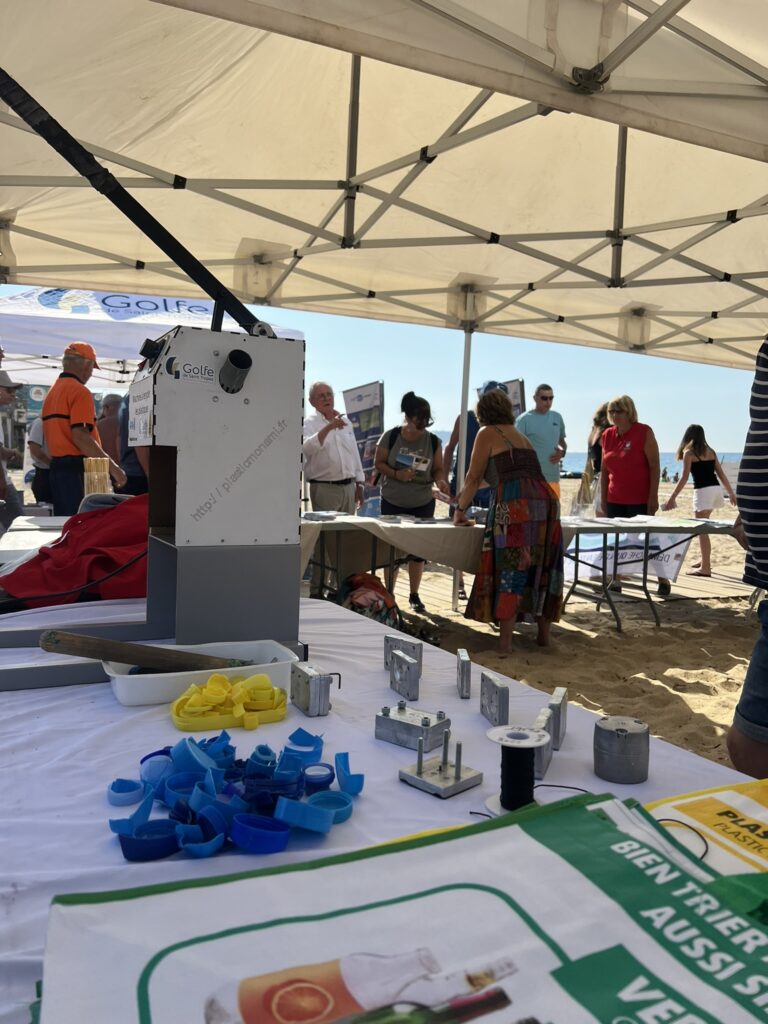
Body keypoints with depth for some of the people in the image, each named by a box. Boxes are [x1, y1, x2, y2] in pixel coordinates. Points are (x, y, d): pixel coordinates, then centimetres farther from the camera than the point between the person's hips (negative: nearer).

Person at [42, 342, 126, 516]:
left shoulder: (52, 393, 17)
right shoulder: (80, 391, -11)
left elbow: (59, 434, 18)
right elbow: (80, 436, -20)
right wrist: (112, 466, -19)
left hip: (56, 467, 9)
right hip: (78, 469, -9)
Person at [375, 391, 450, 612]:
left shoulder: (433, 441, -2)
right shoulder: (390, 437, -7)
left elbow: (438, 469, 3)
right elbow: (379, 464, -3)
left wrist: (441, 481, -19)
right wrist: (396, 474, -21)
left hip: (422, 504, 1)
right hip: (392, 503, -1)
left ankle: (414, 595, 18)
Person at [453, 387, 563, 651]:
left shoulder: (487, 433, 9)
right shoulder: (521, 436, 30)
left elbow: (474, 478, 10)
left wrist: (460, 509, 25)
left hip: (515, 504, -6)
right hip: (545, 501, 7)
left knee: (509, 570, -3)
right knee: (540, 569, 14)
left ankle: (505, 640, -2)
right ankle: (544, 634, 21)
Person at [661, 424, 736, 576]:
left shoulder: (689, 452, -2)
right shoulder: (710, 451, 15)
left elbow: (684, 478, -9)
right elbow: (721, 474, 14)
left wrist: (672, 498, -10)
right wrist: (731, 493, 21)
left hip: (703, 491, -7)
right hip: (716, 489, 7)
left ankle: (705, 568, -4)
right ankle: (705, 560, 30)